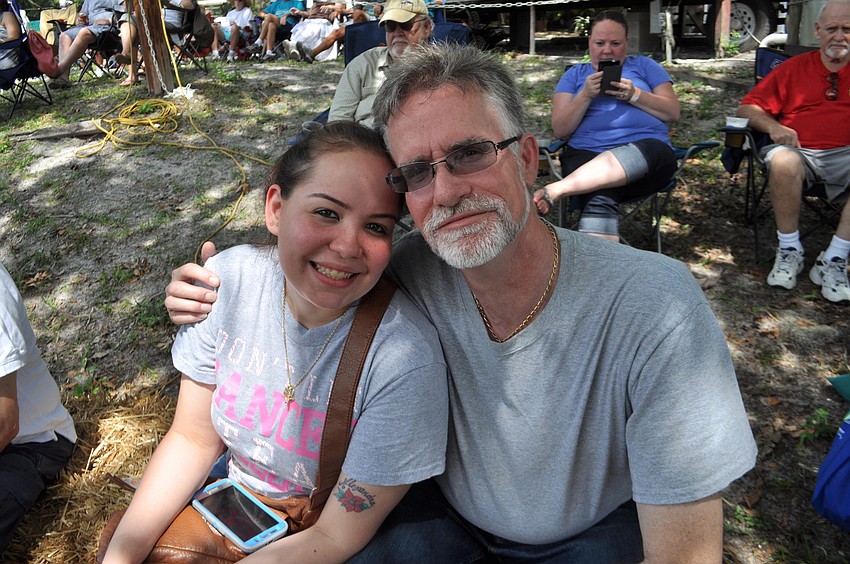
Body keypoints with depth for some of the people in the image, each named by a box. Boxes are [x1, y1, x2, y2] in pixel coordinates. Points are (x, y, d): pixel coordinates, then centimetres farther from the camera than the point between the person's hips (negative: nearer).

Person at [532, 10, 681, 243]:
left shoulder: (644, 65, 21)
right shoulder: (574, 74, 20)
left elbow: (673, 112, 11)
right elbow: (560, 130, 9)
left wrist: (634, 95, -4)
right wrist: (586, 95, -6)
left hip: (649, 154, 1)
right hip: (586, 155, 0)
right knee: (599, 199, -38)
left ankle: (554, 191, -46)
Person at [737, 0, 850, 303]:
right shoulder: (794, 68, 16)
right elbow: (748, 108, 10)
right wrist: (772, 126, -10)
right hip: (798, 151, 0)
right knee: (782, 161, -37)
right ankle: (789, 252, -21)